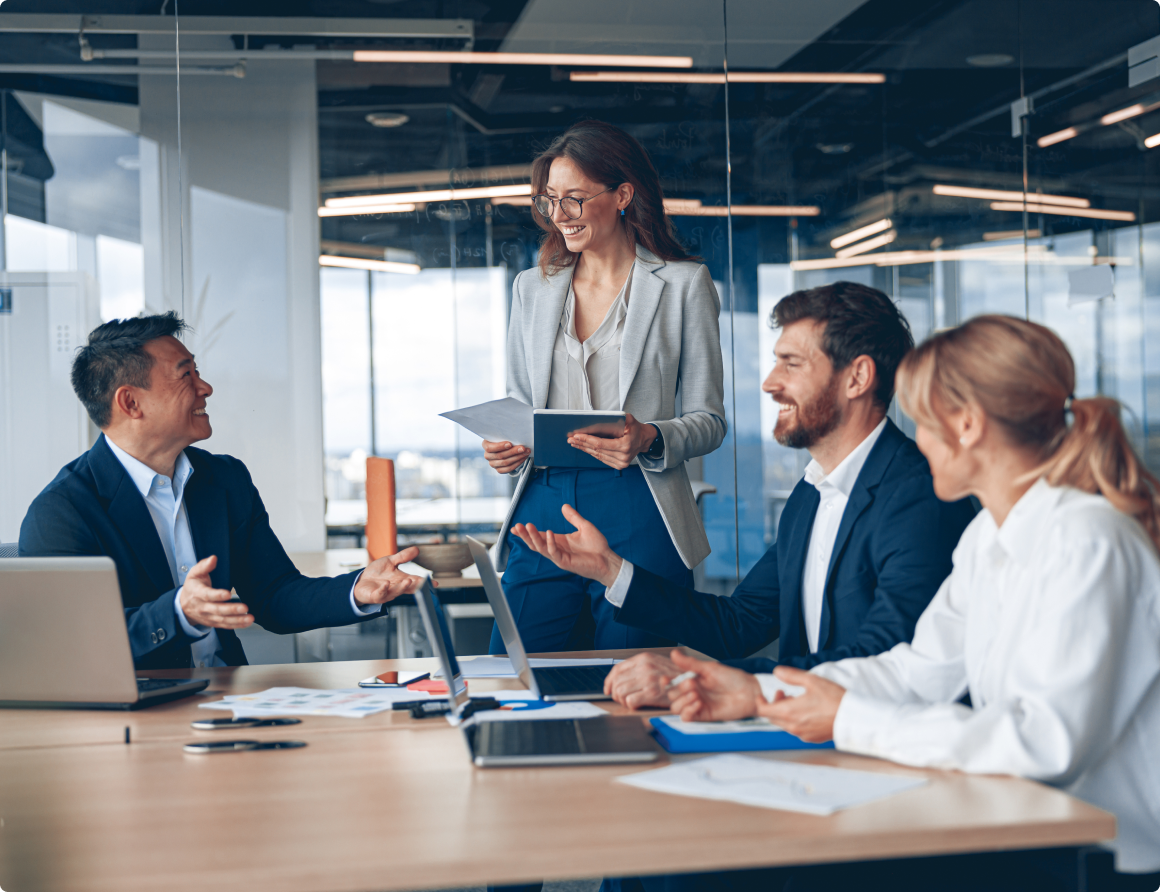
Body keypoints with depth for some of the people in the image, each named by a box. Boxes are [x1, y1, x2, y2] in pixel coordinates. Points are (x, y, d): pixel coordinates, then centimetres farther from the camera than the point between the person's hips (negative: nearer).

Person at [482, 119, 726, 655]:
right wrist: (504, 447, -2)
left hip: (638, 515, -3)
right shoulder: (532, 288, 15)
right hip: (543, 509, 4)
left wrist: (650, 440, -18)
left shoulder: (684, 285, 3)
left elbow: (709, 418, 3)